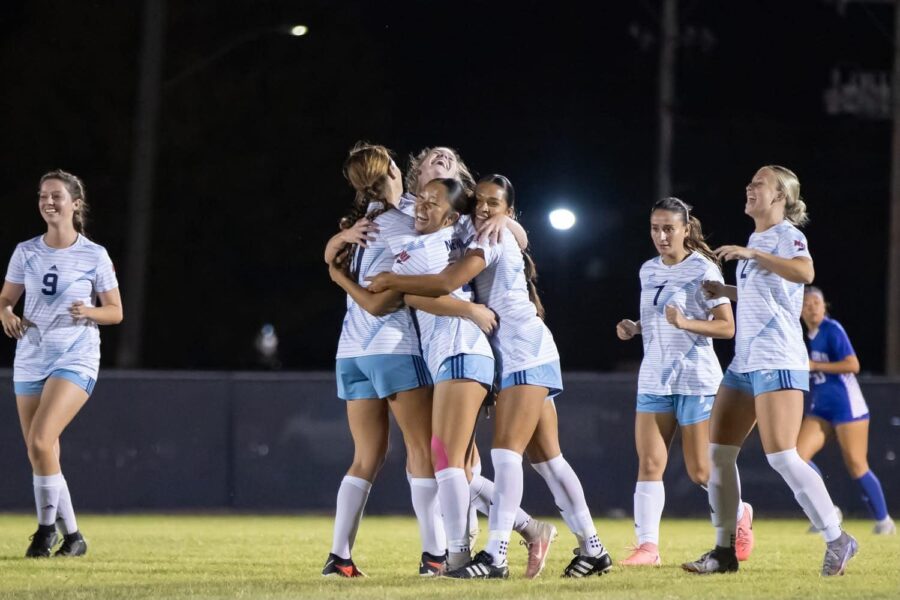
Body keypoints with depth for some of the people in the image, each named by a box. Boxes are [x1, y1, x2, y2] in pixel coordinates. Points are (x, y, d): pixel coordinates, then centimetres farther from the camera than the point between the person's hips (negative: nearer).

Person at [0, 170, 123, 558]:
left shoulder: (94, 256, -3)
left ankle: (47, 525, -6)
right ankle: (71, 536, 17)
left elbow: (115, 312, 2)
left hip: (75, 358, -5)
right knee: (40, 456, 3)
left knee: (40, 441, -22)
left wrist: (89, 312, -18)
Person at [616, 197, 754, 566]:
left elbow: (726, 328, -11)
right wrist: (634, 328, 4)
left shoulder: (703, 270, -8)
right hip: (654, 379, 5)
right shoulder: (649, 271, 11)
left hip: (695, 379, -5)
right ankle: (647, 546, -11)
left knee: (699, 472, 0)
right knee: (649, 463, -8)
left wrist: (685, 323, -26)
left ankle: (740, 515, 27)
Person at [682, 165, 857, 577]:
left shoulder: (787, 235, -9)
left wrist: (751, 254, -30)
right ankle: (725, 550, 11)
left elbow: (804, 272, -31)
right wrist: (725, 291, 19)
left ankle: (837, 541, -4)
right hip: (745, 363, 9)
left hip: (777, 361, -9)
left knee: (782, 457, -14)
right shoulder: (757, 239, 17)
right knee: (718, 452, 5)